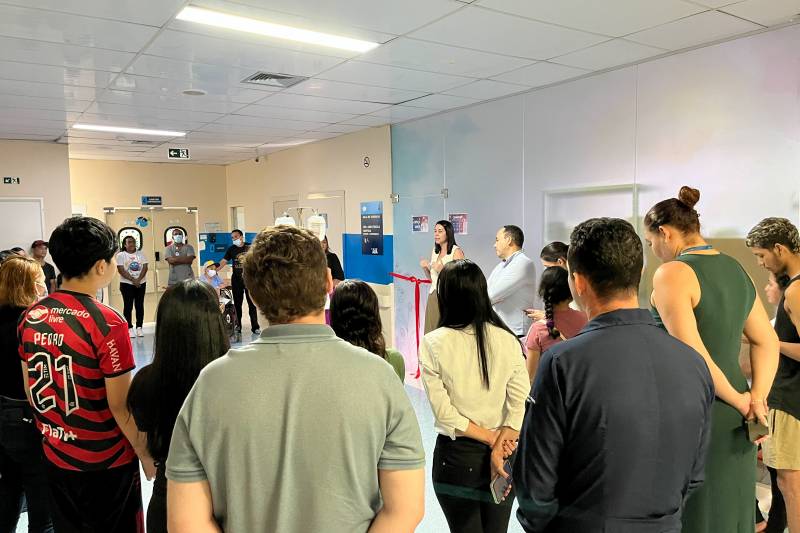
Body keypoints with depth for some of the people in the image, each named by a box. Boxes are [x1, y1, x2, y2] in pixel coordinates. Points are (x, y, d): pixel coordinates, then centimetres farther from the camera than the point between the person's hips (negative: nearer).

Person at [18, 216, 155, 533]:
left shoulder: (31, 317, -4)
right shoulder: (107, 323, -23)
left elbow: (31, 390, 7)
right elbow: (120, 405, -19)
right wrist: (147, 456, -6)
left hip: (55, 456, 6)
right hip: (106, 462, -6)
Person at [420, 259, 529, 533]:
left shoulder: (433, 343, -14)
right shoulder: (507, 339, -7)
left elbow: (443, 411, -15)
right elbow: (519, 403, -9)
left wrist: (490, 438, -8)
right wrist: (500, 444, -9)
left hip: (456, 455, -2)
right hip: (501, 455, 3)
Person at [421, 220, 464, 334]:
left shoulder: (456, 252, -8)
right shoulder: (434, 251, 12)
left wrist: (443, 270, -21)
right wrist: (425, 268, 1)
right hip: (433, 296, 6)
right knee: (432, 332, 5)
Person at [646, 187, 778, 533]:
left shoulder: (672, 273, -15)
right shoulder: (737, 270, 11)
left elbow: (692, 354, -23)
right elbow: (767, 342, 12)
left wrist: (740, 401, -11)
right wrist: (756, 398, 3)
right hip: (733, 422, 8)